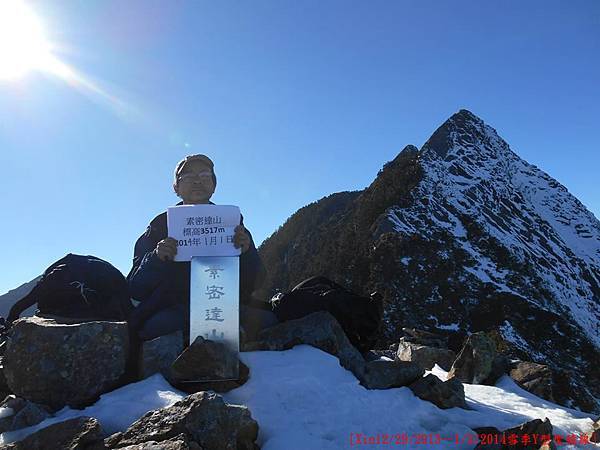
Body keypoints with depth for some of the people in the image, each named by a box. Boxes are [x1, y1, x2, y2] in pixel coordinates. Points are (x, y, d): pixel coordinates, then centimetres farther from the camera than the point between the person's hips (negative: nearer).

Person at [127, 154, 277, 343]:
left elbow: (254, 284, 5)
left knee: (266, 320, -26)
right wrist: (156, 258, -16)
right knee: (160, 325, -35)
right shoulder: (161, 225, 10)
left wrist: (246, 252, -15)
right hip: (172, 309, -2)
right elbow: (135, 289, 3)